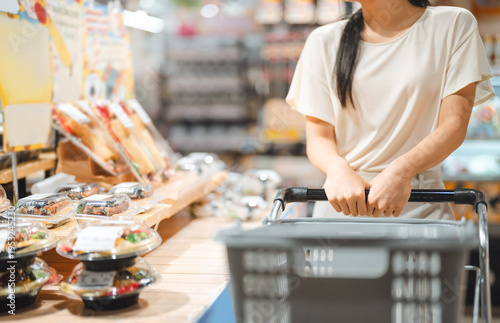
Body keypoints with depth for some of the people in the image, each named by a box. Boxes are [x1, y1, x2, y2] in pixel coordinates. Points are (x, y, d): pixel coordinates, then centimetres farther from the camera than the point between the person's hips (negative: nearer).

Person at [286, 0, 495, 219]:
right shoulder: (324, 41, 9)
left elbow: (454, 125, -3)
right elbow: (318, 136, 5)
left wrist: (401, 171, -20)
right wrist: (338, 169, -17)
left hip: (420, 206, -1)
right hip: (340, 203, 2)